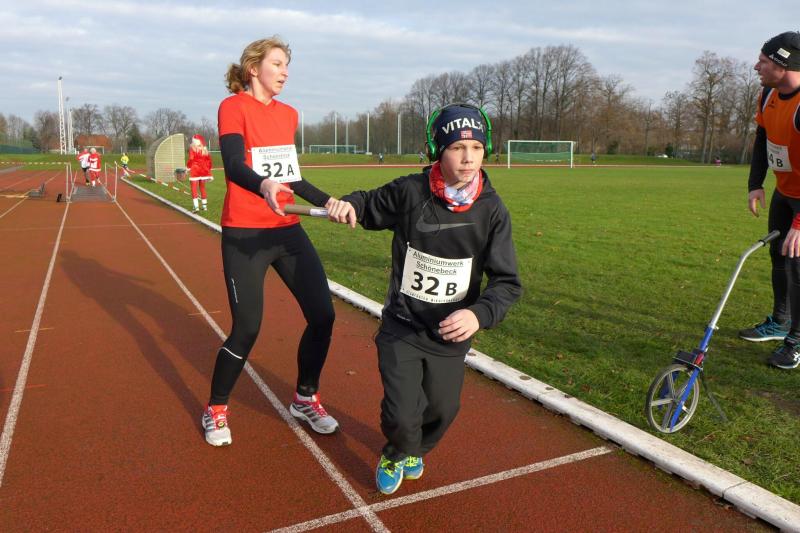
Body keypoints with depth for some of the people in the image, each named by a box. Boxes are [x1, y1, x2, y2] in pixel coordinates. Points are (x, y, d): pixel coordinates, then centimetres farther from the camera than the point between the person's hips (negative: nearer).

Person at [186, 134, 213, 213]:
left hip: (194, 171, -5)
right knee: (202, 188, 16)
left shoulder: (192, 150, -10)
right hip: (203, 171, 5)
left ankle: (196, 206, -12)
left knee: (194, 189, -2)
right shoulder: (205, 150, 5)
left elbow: (191, 160, -15)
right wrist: (208, 170, 15)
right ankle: (205, 206, 20)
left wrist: (188, 166, 2)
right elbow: (209, 161, 7)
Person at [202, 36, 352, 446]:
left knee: (322, 315, 0)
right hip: (244, 235, -6)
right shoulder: (233, 107, -7)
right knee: (247, 329, -5)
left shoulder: (288, 114, 13)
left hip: (288, 230, 6)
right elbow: (234, 167, -24)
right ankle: (215, 411, 21)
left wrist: (328, 201, 17)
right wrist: (264, 186, -44)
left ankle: (305, 399, 24)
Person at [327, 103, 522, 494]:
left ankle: (413, 450, 49)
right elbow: (371, 206, 8)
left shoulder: (492, 210, -12)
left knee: (442, 411, 13)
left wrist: (479, 314, -31)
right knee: (401, 416, -8)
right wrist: (350, 204, -15)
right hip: (402, 326, -1)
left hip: (450, 332, 2)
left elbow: (507, 282, -13)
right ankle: (397, 453, 31)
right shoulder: (409, 192, -13)